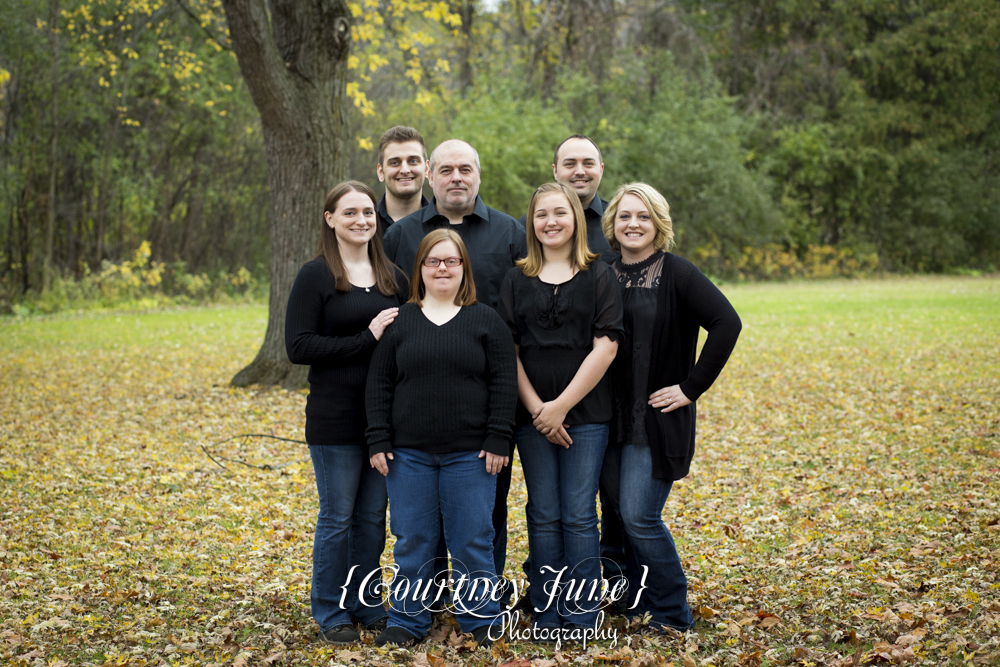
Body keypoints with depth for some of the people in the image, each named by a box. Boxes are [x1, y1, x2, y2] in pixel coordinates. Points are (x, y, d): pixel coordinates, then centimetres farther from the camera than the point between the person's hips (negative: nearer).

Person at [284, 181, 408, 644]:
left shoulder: (393, 278, 11)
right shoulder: (315, 277, -5)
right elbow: (298, 347, -13)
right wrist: (366, 338, -18)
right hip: (335, 419, -5)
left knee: (372, 516, 12)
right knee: (337, 517, 3)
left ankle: (366, 605, 25)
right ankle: (330, 612, 17)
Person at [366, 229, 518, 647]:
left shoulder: (486, 321, 3)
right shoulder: (399, 320, 6)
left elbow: (504, 382, 0)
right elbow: (379, 384, 6)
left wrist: (498, 440, -6)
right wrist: (379, 441, -1)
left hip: (470, 455, -1)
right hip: (409, 454, 1)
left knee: (472, 539, 4)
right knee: (412, 539, 8)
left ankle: (481, 620, 17)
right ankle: (408, 620, 20)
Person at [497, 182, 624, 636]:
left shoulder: (599, 276, 3)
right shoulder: (517, 280, 9)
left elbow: (605, 346, -5)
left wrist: (562, 405, -10)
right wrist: (535, 407, -8)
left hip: (585, 412, -2)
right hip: (532, 414, 2)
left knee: (579, 515, -2)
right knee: (544, 516, 6)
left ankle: (582, 617, 6)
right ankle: (546, 614, 13)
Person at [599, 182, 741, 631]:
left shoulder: (676, 274, -8)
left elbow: (727, 323, -17)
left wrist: (692, 387, -16)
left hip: (658, 420, -6)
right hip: (611, 418, 6)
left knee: (639, 516, -10)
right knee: (623, 516, 9)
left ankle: (671, 617, 6)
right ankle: (640, 608, 24)